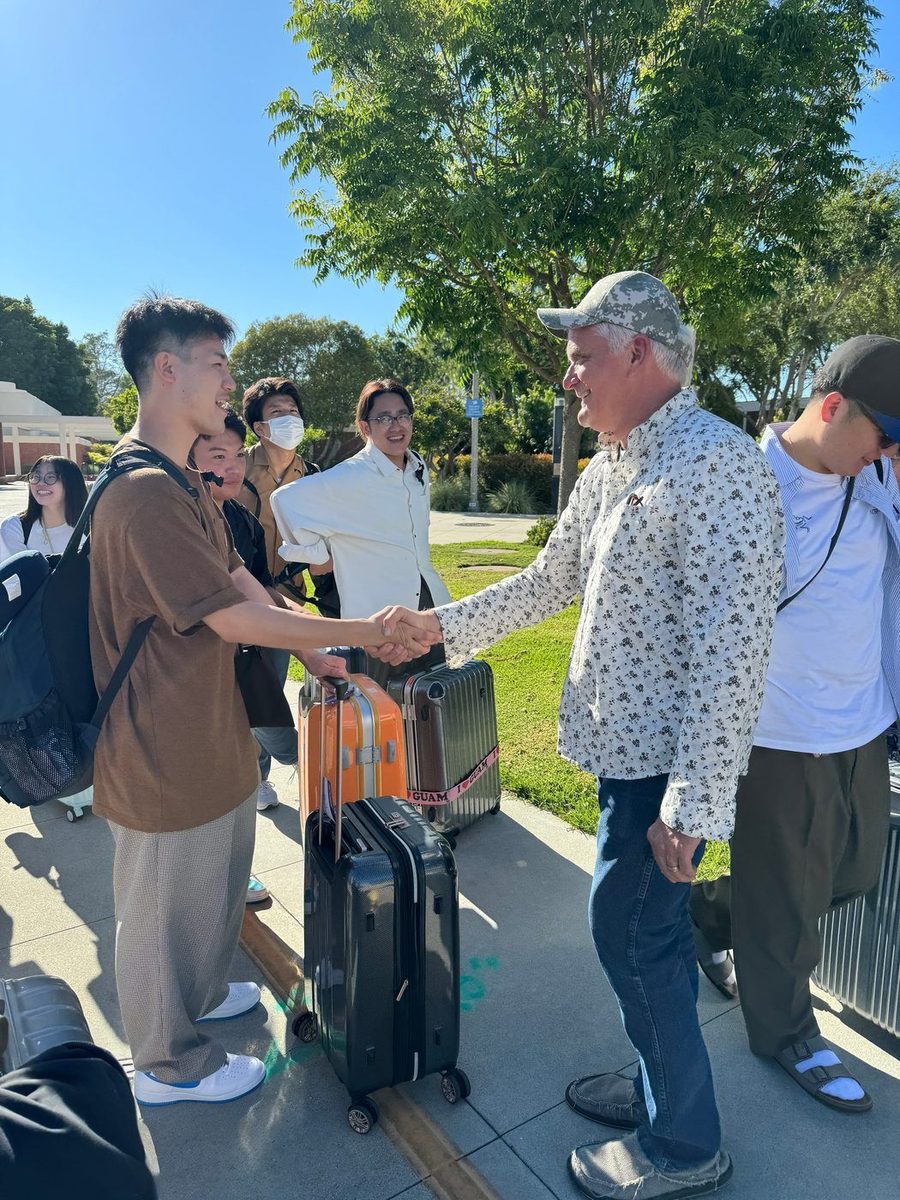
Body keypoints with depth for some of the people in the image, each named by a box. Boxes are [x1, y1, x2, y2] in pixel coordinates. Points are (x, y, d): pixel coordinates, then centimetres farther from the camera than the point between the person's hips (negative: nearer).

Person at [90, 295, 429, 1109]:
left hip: (207, 736, 10)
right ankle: (171, 1064, 36)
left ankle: (199, 996, 52)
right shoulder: (146, 492, -26)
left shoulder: (183, 482, 10)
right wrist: (364, 633, -18)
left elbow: (242, 581, 10)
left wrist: (324, 652, 5)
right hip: (166, 755, -10)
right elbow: (237, 618, -26)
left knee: (214, 886, 28)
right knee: (167, 910, 13)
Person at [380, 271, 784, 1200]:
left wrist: (693, 803, -23)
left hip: (663, 764, -8)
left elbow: (735, 649, -24)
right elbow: (550, 580, 18)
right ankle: (663, 1086, 41)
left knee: (631, 935, 4)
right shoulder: (607, 469, 9)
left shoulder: (714, 464, -20)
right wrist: (443, 624, 15)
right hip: (623, 744, 8)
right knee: (649, 933, 20)